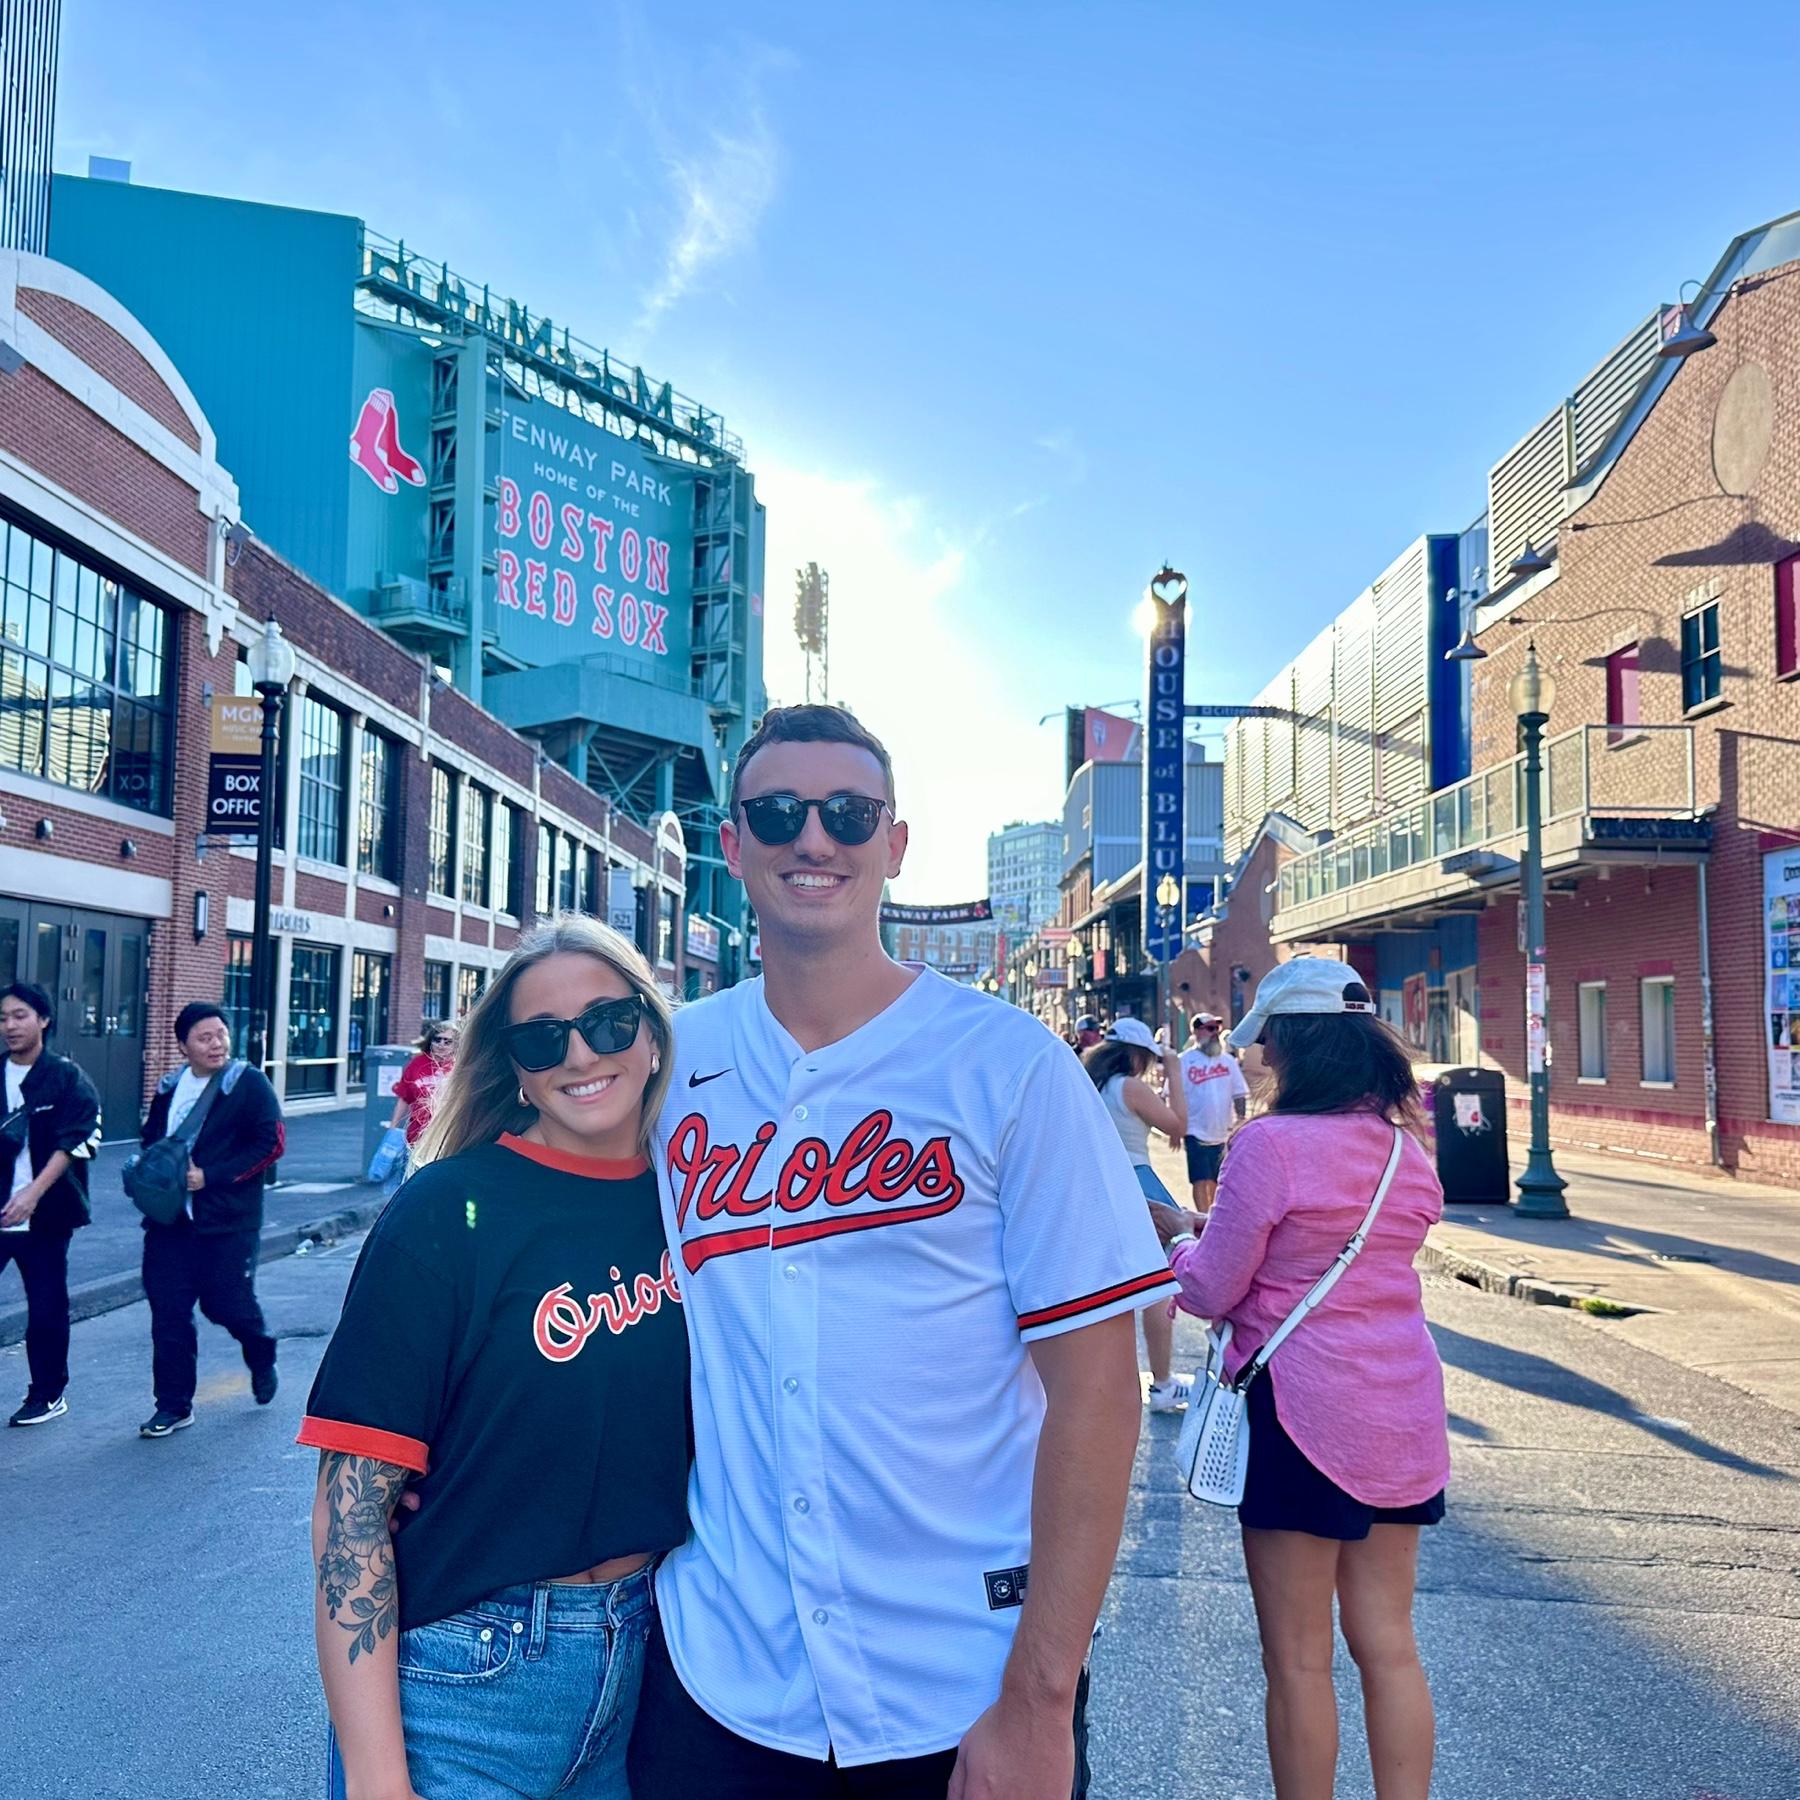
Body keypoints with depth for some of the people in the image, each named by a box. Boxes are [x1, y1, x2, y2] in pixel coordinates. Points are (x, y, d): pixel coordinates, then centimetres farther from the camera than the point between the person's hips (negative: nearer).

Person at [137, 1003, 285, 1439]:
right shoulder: (169, 1087, 11)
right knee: (168, 1310, 3)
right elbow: (151, 1138, 24)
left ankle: (262, 1361, 34)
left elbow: (271, 1143, -13)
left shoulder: (249, 1084, -7)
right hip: (170, 1218, 5)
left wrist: (210, 1176, -17)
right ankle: (173, 1406, 15)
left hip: (228, 1221, -5)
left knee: (226, 1303, 1)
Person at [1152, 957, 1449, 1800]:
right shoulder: (1406, 1149, 5)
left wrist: (1178, 1234, 10)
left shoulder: (1270, 1144, -17)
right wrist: (1222, 1232, 20)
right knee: (1388, 1642, 16)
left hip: (1304, 1411, -7)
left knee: (1298, 1657, 8)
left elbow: (1210, 1292, -10)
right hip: (1404, 1413, 7)